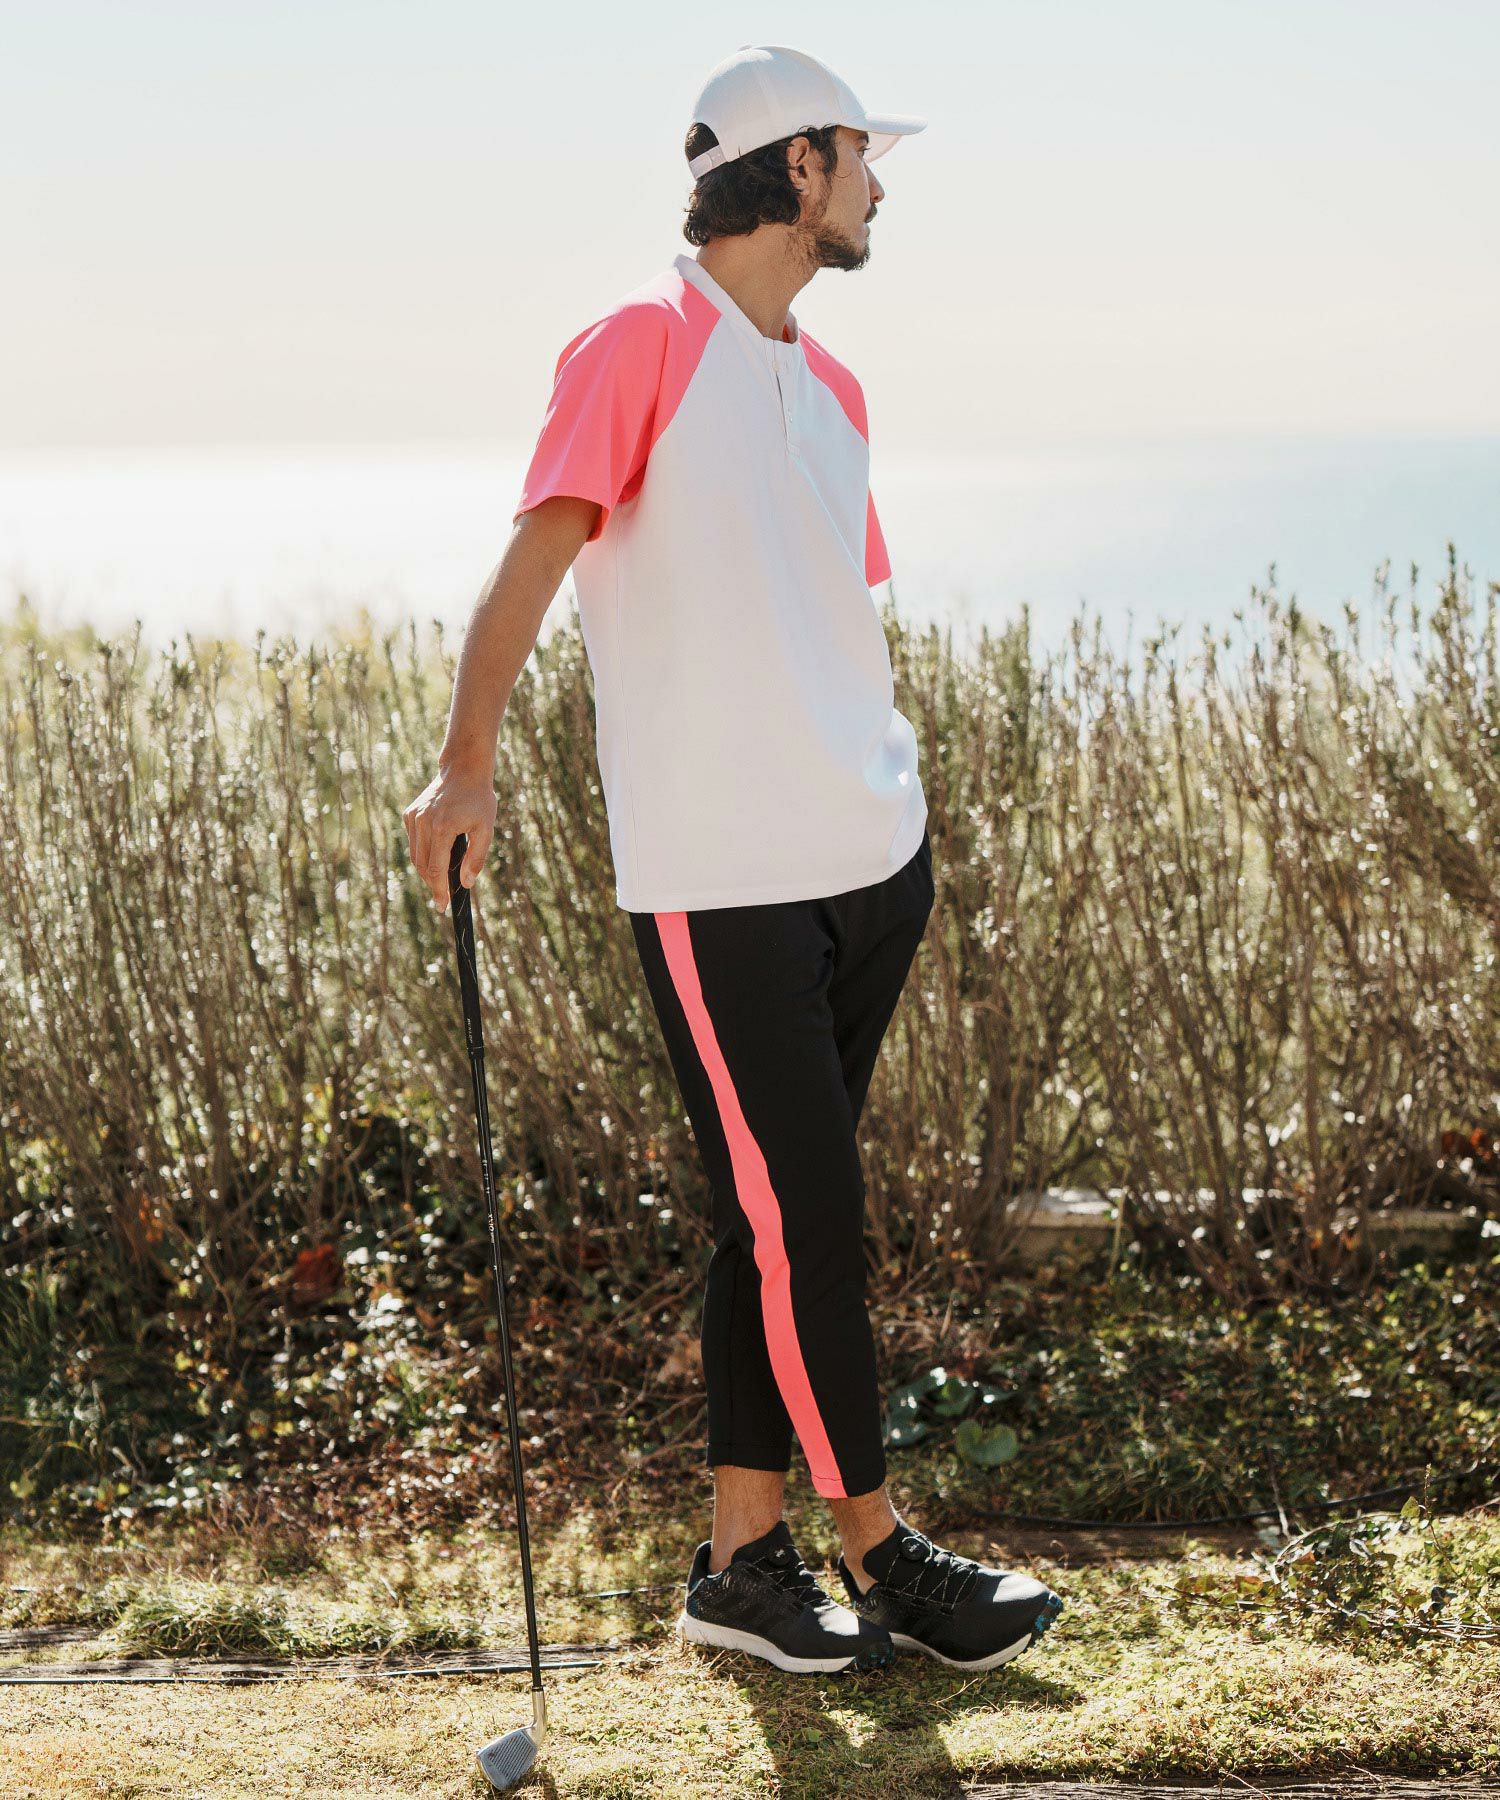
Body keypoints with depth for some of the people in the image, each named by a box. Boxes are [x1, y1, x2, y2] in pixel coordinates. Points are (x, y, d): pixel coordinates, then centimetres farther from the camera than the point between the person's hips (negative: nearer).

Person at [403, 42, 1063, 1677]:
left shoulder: (828, 388, 17)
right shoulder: (641, 345, -6)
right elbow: (534, 555, -14)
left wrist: (897, 799, 16)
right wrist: (467, 761, -24)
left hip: (871, 863, 7)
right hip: (718, 879, -7)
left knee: (782, 1219, 10)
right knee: (801, 1221, -2)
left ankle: (742, 1559, 19)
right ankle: (882, 1556, 12)